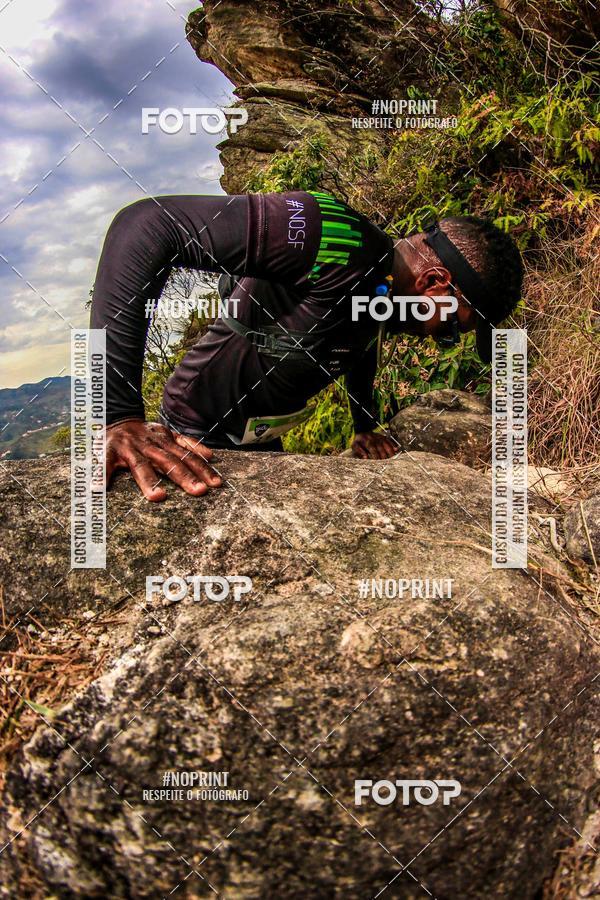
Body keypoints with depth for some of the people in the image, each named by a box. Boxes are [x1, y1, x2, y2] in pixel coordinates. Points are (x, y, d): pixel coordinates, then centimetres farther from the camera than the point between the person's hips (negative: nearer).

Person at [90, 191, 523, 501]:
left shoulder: (386, 284, -2)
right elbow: (147, 226, -40)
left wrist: (366, 426, 12)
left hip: (261, 442, 8)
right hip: (200, 436, -8)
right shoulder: (330, 237, -32)